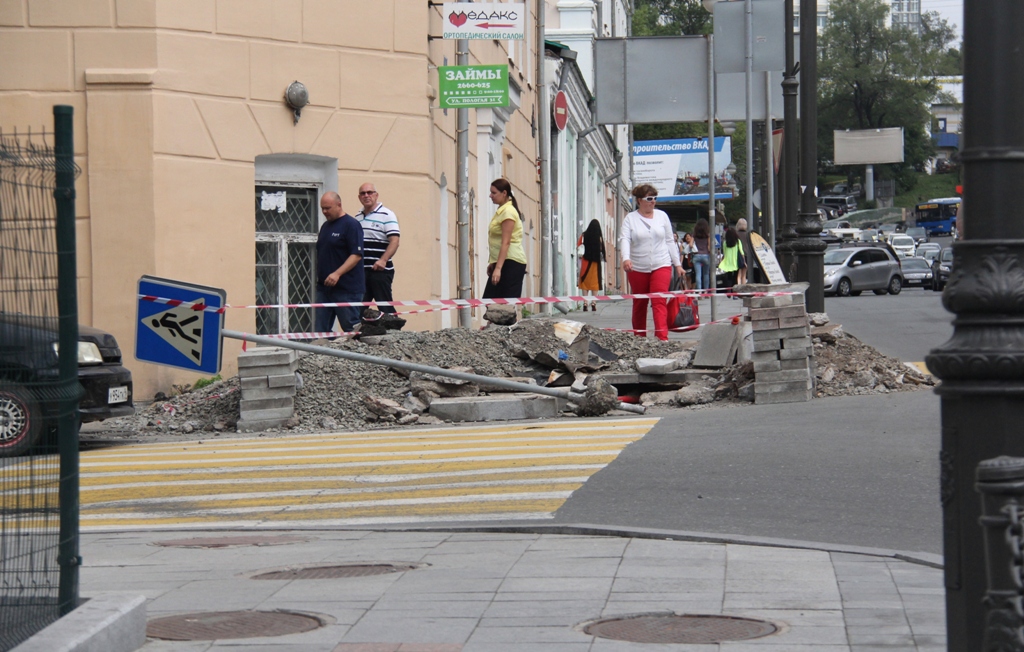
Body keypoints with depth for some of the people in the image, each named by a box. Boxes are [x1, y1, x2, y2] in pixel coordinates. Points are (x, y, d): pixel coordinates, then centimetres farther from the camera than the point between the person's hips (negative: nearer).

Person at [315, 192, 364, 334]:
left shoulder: (351, 225, -9)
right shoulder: (325, 226, 17)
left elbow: (356, 255, -16)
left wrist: (337, 274, -24)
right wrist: (319, 275, 15)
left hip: (347, 289, -8)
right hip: (324, 286, 8)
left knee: (352, 330, -4)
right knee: (320, 330, 4)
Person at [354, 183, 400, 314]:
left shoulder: (387, 215, -4)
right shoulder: (357, 217, 17)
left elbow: (394, 241, -13)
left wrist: (383, 260, -25)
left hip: (380, 270, -6)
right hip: (360, 271, 6)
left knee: (386, 308, -6)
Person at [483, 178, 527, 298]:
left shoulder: (508, 212, -13)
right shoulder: (500, 211, 17)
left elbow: (506, 243, -20)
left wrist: (498, 268, -25)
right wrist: (492, 263, 22)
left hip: (511, 263, -10)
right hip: (501, 262, 10)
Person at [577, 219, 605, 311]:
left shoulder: (584, 236, -5)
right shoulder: (600, 238, -8)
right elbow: (602, 250, -5)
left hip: (585, 262, 1)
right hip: (596, 262, -1)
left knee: (585, 282, 7)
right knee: (595, 282, 7)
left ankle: (585, 303, 0)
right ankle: (593, 303, 1)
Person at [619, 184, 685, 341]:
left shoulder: (662, 216, 9)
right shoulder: (630, 219, 1)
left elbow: (670, 241, 13)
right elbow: (624, 239, -12)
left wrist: (677, 264, 12)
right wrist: (626, 258, -31)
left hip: (661, 265, 0)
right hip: (638, 268, 0)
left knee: (659, 303, -13)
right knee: (639, 305, 8)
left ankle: (662, 338, -21)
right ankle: (639, 338, 19)